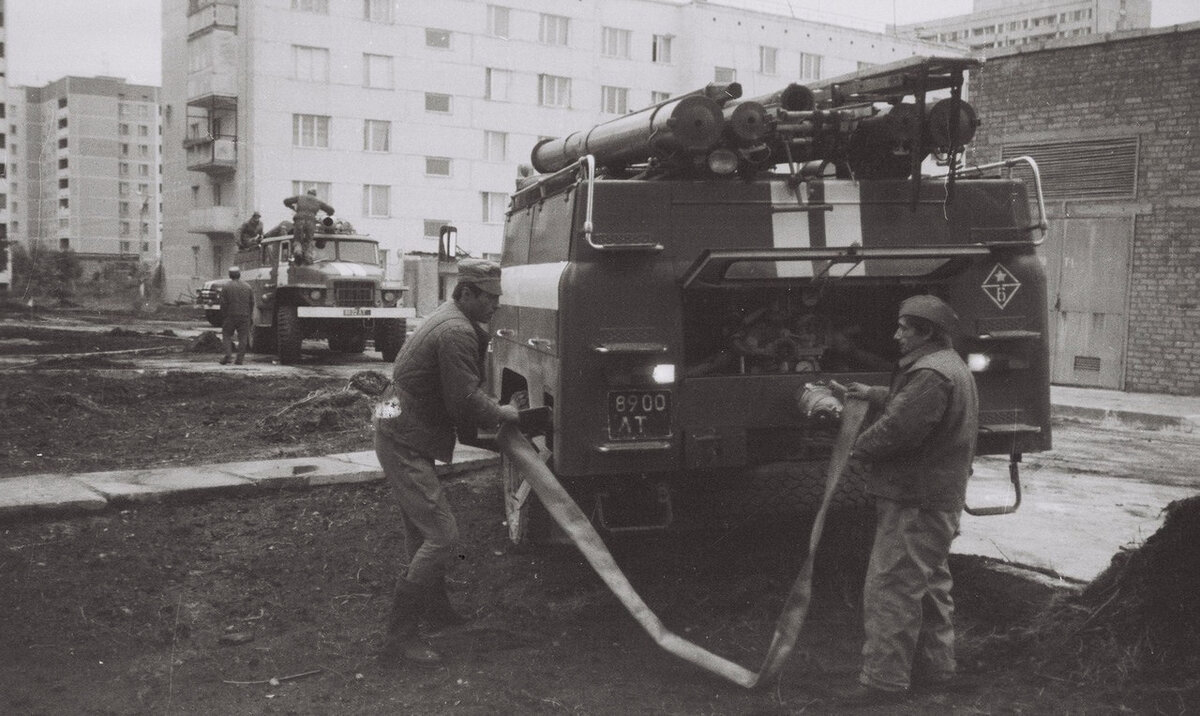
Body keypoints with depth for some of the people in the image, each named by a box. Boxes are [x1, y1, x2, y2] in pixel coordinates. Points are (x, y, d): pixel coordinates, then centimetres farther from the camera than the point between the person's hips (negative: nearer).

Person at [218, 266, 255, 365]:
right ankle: (240, 359, 1)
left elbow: (223, 303, -5)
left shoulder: (226, 286, -4)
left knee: (226, 335, 9)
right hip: (244, 316, 2)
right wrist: (249, 315, 15)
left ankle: (228, 354, -9)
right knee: (242, 337, 5)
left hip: (230, 315, -2)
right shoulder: (247, 286, 6)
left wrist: (223, 318, 2)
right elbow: (252, 302, 6)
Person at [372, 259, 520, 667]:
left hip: (399, 434, 11)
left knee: (424, 529, 23)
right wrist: (504, 414, -6)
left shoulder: (451, 320, 14)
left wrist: (490, 413, 9)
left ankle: (433, 604, 40)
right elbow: (466, 401, -22)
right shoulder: (456, 332, -20)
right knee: (441, 535, -13)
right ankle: (400, 635, -11)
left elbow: (462, 392, 20)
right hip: (404, 443, -11)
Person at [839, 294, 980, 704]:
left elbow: (898, 429, -26)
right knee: (930, 585, 20)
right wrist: (874, 394, 23)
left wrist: (860, 447, -11)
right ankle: (935, 666, 31)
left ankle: (884, 680, -3)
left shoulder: (931, 375, -22)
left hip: (915, 502, -11)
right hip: (938, 500, 11)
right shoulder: (948, 367, 15)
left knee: (890, 590, -7)